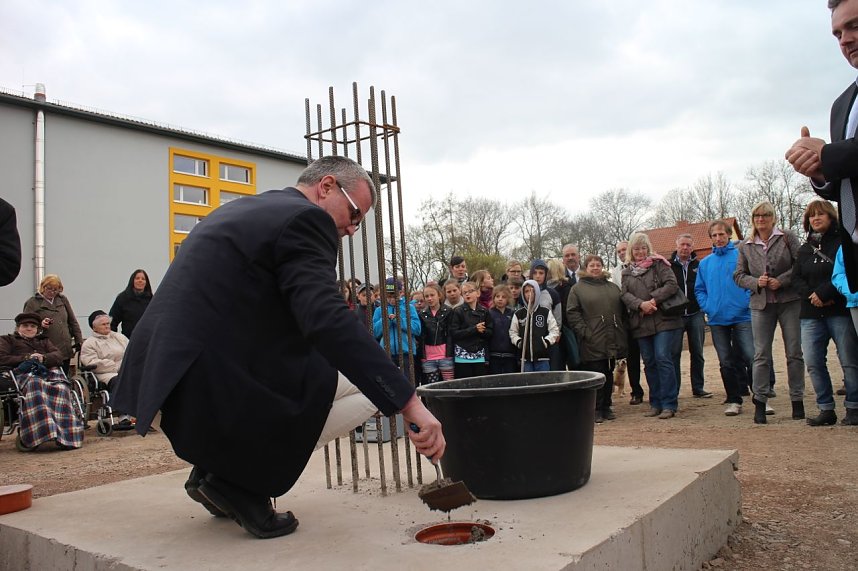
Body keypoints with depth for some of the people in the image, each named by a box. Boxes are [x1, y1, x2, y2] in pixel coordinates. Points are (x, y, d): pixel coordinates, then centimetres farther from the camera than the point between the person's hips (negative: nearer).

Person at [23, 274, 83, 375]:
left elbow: (73, 322, 18)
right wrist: (40, 324, -20)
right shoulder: (32, 303, 4)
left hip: (65, 351, 4)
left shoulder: (63, 300, 16)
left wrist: (79, 341, 12)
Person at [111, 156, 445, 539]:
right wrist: (409, 404, -27)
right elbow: (328, 320, -25)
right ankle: (239, 476, -2)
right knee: (369, 383, 0)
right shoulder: (304, 218, -11)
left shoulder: (243, 209, 18)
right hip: (210, 389, -10)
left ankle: (216, 462, 18)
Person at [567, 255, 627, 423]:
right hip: (593, 342, -4)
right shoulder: (578, 289, 2)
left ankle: (606, 407, 21)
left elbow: (623, 310, 17)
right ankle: (596, 409, 8)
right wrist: (584, 332, -13)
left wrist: (621, 330, 7)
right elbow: (572, 313, -5)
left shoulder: (613, 287, 17)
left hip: (612, 340, 5)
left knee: (609, 374, 10)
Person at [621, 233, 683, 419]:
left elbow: (672, 284, -8)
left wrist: (654, 299, -18)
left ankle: (669, 404, -4)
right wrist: (641, 304, -16)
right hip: (641, 324, 4)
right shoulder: (627, 272, 14)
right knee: (649, 363, 8)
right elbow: (625, 295, 2)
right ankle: (656, 404, 16)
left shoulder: (659, 264, 3)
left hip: (664, 320, -4)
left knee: (663, 358, -10)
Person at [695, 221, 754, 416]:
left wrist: (748, 302, -13)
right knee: (726, 362, 9)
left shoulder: (741, 255, 0)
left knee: (752, 357, -10)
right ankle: (734, 400, 18)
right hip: (717, 320, 4)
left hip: (742, 316, -4)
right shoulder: (705, 263, 12)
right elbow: (699, 289, 16)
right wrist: (707, 307, 3)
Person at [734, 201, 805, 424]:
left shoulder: (787, 238, 4)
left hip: (789, 301, -1)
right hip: (760, 305, 1)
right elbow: (738, 275, 8)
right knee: (761, 354, 0)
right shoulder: (745, 246, 10)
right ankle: (760, 402, 4)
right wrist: (756, 282, -10)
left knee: (794, 353, 2)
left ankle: (797, 401, 11)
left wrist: (781, 280, -15)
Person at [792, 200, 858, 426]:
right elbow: (796, 278, 10)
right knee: (813, 363, 1)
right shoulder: (805, 249, 16)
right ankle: (826, 409, 9)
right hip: (811, 314, 5)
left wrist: (824, 292, -17)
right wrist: (811, 295, -9)